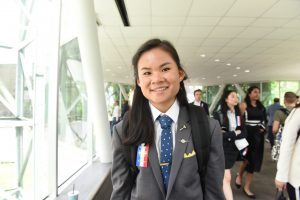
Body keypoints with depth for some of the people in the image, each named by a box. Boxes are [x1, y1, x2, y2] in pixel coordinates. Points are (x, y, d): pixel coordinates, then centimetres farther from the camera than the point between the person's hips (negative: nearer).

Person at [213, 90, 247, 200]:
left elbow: (244, 132, -1)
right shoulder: (219, 115, -11)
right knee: (227, 178, -5)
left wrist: (228, 135, -15)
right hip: (222, 149, -5)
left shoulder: (239, 114, 5)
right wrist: (234, 133, -14)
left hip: (234, 148, 5)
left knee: (222, 176, 17)